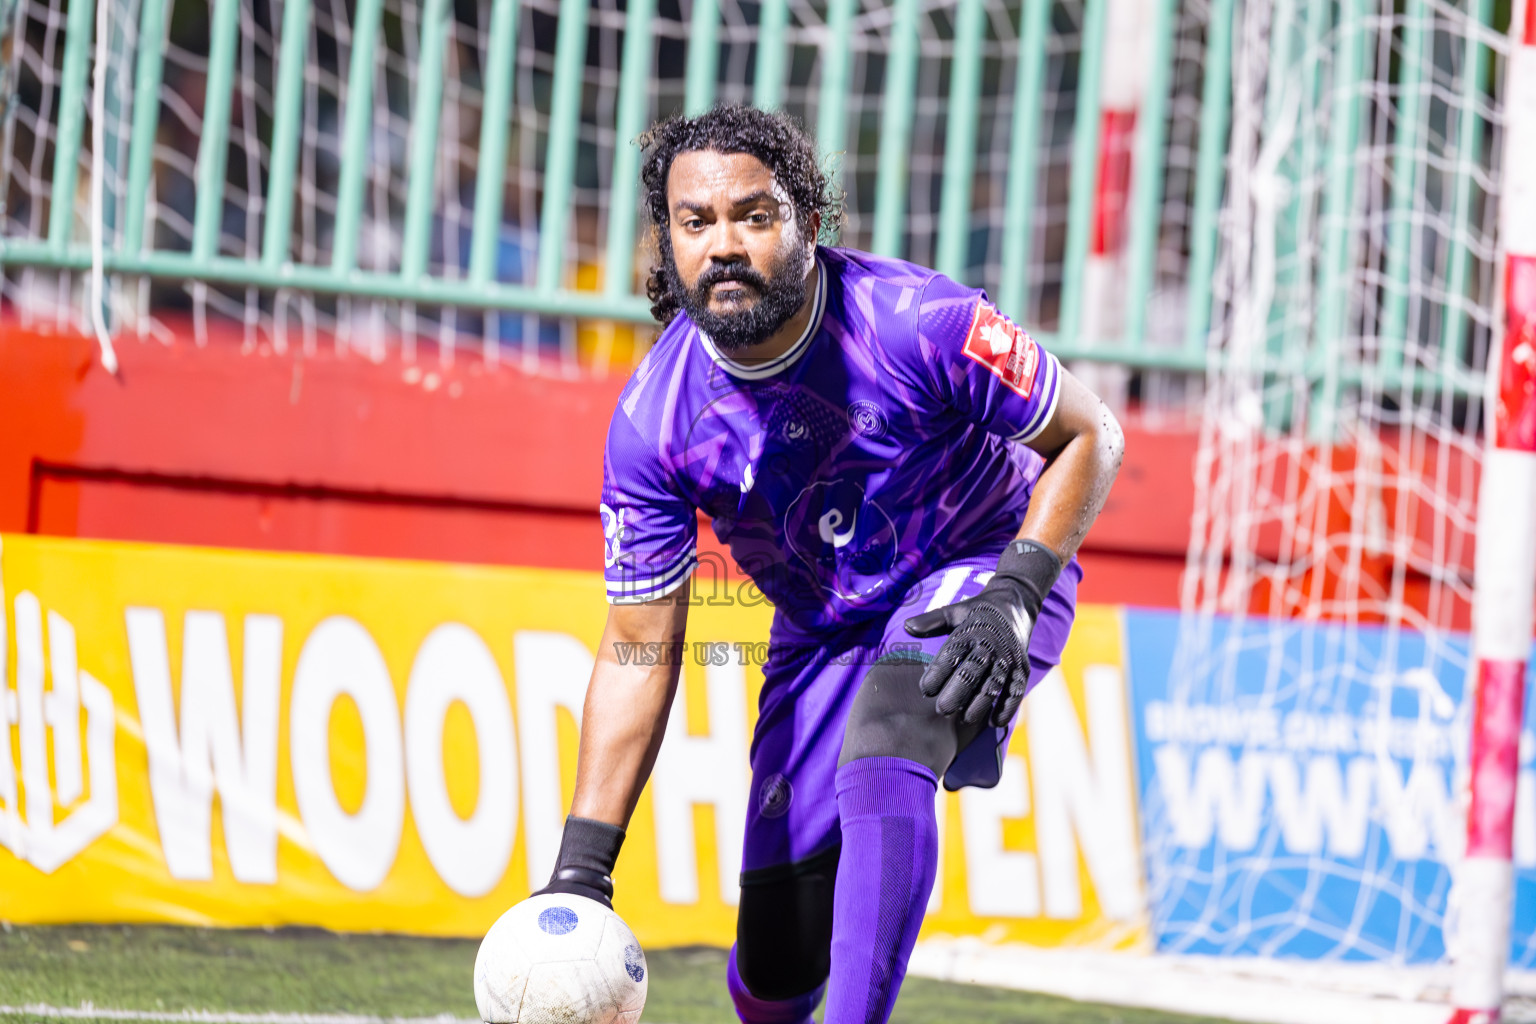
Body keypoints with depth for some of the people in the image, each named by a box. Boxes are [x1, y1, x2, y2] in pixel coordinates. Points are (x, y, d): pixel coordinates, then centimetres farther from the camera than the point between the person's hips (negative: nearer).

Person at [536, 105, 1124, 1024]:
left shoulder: (918, 322, -27)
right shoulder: (653, 421, -18)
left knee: (884, 747, -37)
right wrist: (581, 868, -20)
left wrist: (1015, 596, -28)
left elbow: (1090, 437, -13)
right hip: (822, 633, 3)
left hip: (982, 573, -3)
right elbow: (639, 650, -13)